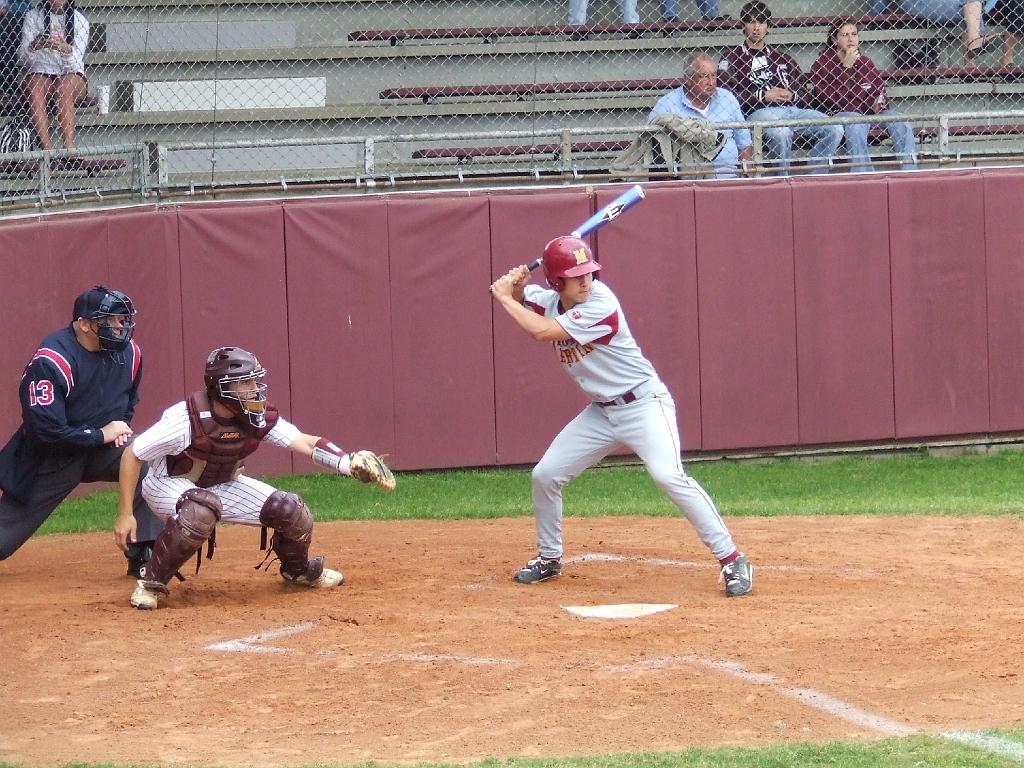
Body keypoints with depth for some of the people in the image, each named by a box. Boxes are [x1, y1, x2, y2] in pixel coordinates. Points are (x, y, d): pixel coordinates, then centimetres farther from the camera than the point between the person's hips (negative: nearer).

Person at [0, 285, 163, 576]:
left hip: (104, 446, 5)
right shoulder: (51, 361, -25)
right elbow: (46, 429, -28)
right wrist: (102, 435, -21)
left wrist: (121, 427, -4)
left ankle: (142, 556, -14)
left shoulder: (128, 352, -5)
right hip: (52, 457, -5)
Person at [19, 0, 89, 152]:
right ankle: (47, 149, -46)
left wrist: (67, 50, -32)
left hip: (71, 74, -1)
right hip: (40, 72, 1)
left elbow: (75, 64, -9)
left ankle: (69, 147, -47)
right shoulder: (32, 17, 4)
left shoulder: (79, 21, 1)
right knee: (34, 88, -34)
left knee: (64, 87, -35)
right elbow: (24, 59, -4)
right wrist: (33, 47, -27)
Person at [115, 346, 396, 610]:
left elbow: (305, 442, -16)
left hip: (223, 485, 6)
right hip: (169, 485, -6)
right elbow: (132, 455, -24)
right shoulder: (186, 419, -31)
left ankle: (298, 569, 27)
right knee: (201, 511, -41)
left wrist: (351, 463, -33)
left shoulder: (260, 417, -16)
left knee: (292, 512, -7)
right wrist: (125, 515, -24)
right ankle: (151, 582, -23)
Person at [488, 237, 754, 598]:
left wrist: (504, 297, -17)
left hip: (643, 403, -8)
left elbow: (542, 331, -29)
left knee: (669, 475, -26)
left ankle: (732, 560, -24)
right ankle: (549, 558, 27)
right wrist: (514, 285, -10)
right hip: (601, 412, 8)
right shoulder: (550, 300, -1)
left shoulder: (601, 305, -24)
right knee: (545, 475, 6)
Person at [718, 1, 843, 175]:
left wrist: (792, 95, 3)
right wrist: (763, 96, -8)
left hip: (793, 108, 5)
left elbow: (804, 92, 27)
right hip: (760, 112, -5)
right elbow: (727, 94, -2)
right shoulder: (732, 59, 14)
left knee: (834, 129, -19)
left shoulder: (782, 59, 29)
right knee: (781, 133, -41)